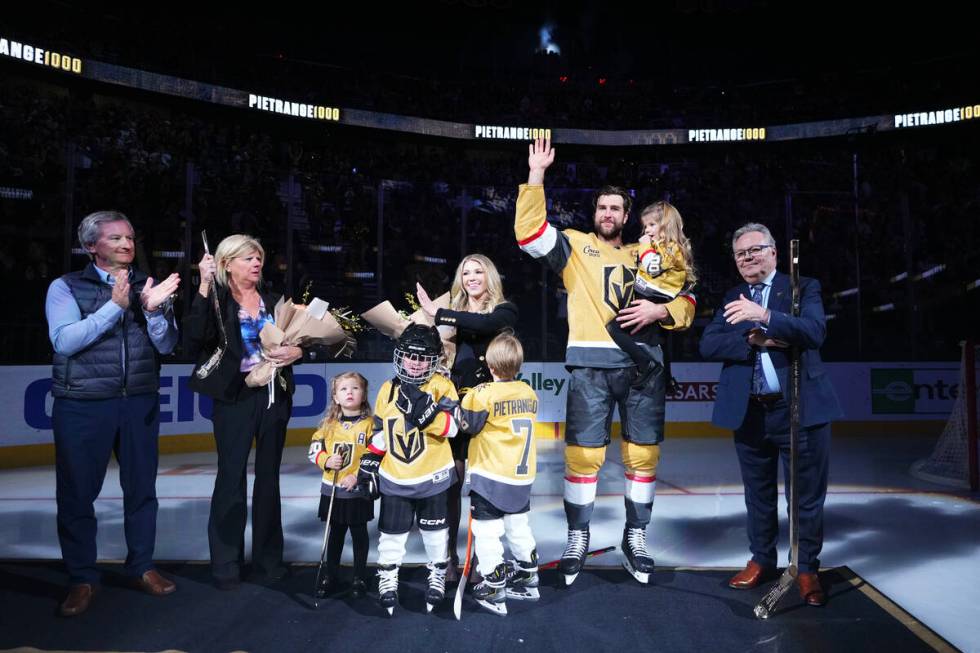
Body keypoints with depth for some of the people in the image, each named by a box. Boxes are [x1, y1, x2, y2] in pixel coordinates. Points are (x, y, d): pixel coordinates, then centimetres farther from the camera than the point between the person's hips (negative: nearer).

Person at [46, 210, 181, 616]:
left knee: (141, 488, 10)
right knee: (77, 493, 5)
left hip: (140, 403, 3)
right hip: (82, 406, -2)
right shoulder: (66, 287, 0)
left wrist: (153, 310, -16)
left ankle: (141, 567, 25)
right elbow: (64, 340, -13)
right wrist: (114, 306, -21)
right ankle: (82, 579, 20)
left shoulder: (148, 288, 8)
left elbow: (166, 346, 2)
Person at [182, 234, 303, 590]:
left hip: (274, 396, 4)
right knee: (231, 479, 2)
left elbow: (296, 341, 18)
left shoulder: (272, 301, 9)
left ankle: (268, 557, 23)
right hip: (235, 398, -4)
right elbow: (193, 340, -21)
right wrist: (204, 288, -24)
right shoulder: (216, 300, -4)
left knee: (269, 477, 11)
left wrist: (295, 352, -5)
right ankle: (226, 563, 16)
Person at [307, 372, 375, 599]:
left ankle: (359, 578, 25)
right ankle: (330, 575, 32)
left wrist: (358, 476, -20)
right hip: (332, 489, 3)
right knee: (335, 533, 18)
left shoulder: (370, 424, -10)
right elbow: (314, 448, 6)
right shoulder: (329, 424, 2)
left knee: (359, 534, 11)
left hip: (359, 491, -3)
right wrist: (326, 460, -13)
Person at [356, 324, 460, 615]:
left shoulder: (441, 385, -9)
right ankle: (387, 578, 29)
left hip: (432, 475, -2)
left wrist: (424, 409, -33)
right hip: (394, 477, 2)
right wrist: (369, 462, 8)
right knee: (392, 531, 9)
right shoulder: (387, 390, 3)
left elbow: (451, 427, -21)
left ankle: (438, 576, 33)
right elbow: (380, 431, 12)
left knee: (434, 530, 13)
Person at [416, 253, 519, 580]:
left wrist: (437, 313, -18)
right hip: (454, 403, 3)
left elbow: (484, 324, -19)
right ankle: (449, 556, 11)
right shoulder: (453, 310, 16)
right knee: (450, 480, 0)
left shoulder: (505, 310, 4)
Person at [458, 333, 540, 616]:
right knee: (519, 527, 22)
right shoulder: (529, 393, 1)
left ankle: (494, 590, 11)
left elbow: (467, 425, -11)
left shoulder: (483, 394, -18)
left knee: (487, 532, 5)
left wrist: (464, 401, 3)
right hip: (522, 476, 7)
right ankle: (527, 580, 35)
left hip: (490, 477, -6)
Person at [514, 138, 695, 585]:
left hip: (643, 364, 3)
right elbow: (529, 233, -6)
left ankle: (635, 537, 23)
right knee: (583, 454, -3)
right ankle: (577, 537, 15)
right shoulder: (574, 245, 10)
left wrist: (660, 310, -3)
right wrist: (536, 174, -11)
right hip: (591, 366, -3)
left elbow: (686, 302, 19)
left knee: (643, 454, 7)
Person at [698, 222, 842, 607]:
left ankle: (807, 569, 24)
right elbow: (708, 345, -2)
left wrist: (764, 317, -30)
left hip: (800, 409, -3)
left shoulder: (804, 287, 1)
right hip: (749, 412, 3)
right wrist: (753, 339, -18)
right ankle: (762, 560, 32)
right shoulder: (733, 299, 11)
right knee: (758, 495, 16)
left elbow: (815, 331, -17)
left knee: (807, 496, 7)